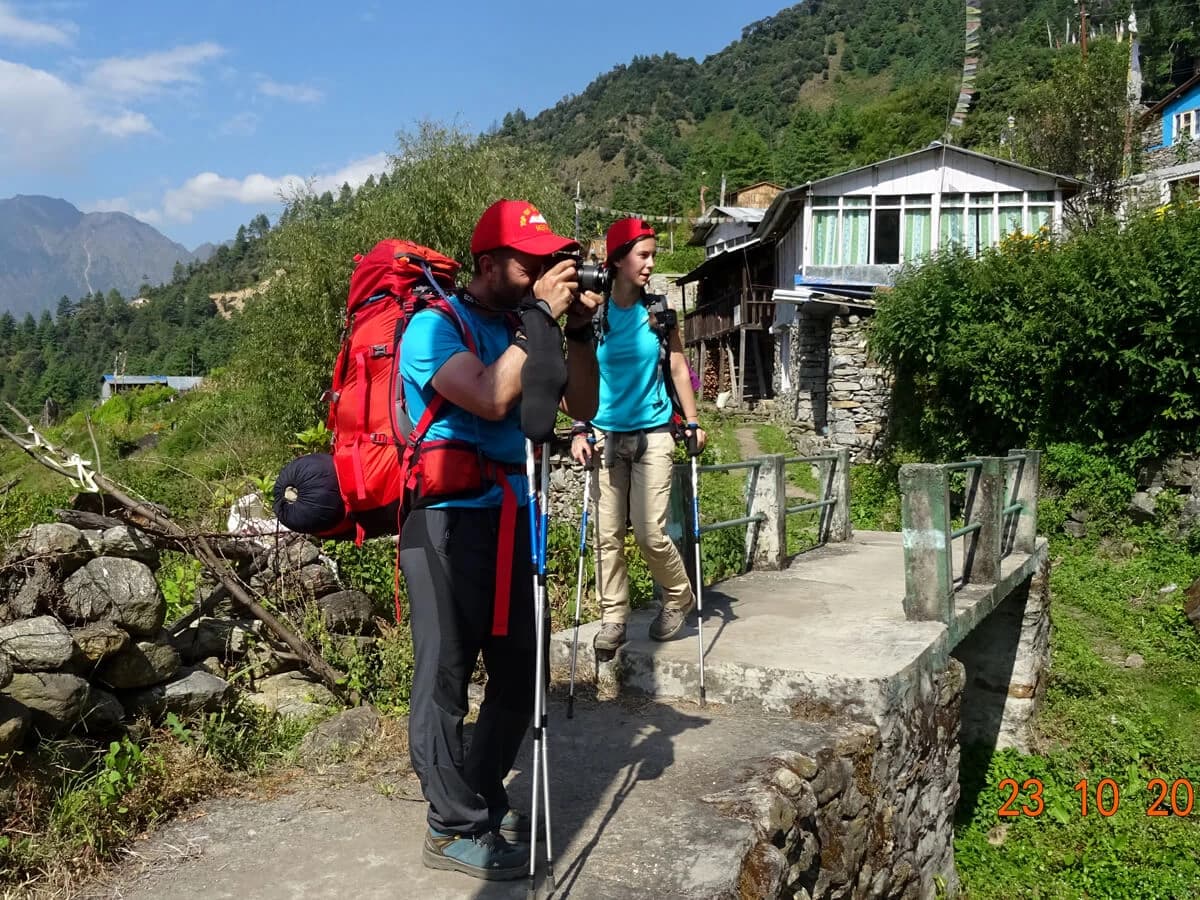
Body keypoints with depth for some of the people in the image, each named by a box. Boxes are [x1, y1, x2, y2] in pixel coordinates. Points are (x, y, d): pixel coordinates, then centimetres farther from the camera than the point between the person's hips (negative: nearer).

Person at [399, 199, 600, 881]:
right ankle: (455, 831, 15)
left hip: (511, 517, 8)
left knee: (519, 672, 15)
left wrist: (579, 329, -2)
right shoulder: (435, 326, -9)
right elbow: (490, 398, -25)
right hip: (450, 520, -8)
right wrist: (540, 317, -17)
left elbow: (583, 405, 11)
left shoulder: (520, 326, 11)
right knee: (446, 678, 1)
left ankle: (483, 798, 33)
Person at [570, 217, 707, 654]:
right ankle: (613, 617, 14)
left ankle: (679, 597, 20)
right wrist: (580, 430, -6)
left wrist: (693, 422, 4)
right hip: (606, 434, 1)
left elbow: (678, 369, 9)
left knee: (650, 532, -6)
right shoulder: (593, 314, 0)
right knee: (608, 533, 2)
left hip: (653, 433, -1)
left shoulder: (659, 312, 3)